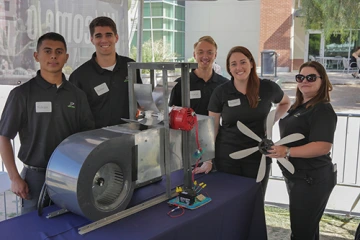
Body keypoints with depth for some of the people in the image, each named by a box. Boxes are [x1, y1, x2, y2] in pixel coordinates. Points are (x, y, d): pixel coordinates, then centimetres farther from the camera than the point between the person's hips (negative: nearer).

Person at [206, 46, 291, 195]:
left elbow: (286, 103, 17)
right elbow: (212, 127, -1)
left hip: (258, 155, 1)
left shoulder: (268, 88, -4)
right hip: (226, 156, 0)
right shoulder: (220, 92, -5)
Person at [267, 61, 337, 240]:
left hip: (312, 180, -9)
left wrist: (287, 152, -32)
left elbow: (323, 146, -30)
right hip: (296, 177, 10)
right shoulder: (298, 107, 10)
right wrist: (275, 148, 11)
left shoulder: (323, 110, -18)